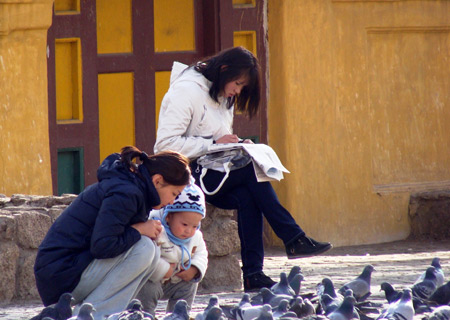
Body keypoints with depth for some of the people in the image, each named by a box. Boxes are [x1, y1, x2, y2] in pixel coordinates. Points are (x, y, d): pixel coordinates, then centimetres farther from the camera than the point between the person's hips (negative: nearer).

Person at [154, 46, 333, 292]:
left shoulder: (224, 97, 16)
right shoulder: (186, 91, -12)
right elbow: (166, 144, -20)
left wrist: (235, 145, -1)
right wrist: (214, 144, -22)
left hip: (211, 172, 8)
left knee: (247, 197, -23)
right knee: (252, 169, -25)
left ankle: (253, 276, -26)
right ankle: (293, 239, -19)